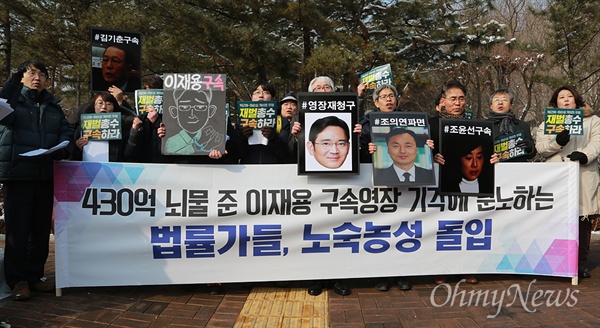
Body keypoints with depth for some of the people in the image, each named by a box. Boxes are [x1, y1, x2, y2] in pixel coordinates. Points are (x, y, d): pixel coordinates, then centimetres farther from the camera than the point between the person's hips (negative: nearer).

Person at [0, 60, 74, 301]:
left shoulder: (54, 107, 16)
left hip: (46, 174, 4)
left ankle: (35, 276, 23)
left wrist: (63, 148, -14)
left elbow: (66, 132, 7)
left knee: (41, 229, 10)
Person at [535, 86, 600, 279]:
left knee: (583, 219, 1)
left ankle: (581, 263, 9)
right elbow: (540, 147, 3)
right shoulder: (547, 123, 17)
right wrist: (557, 142, -16)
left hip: (584, 178, 1)